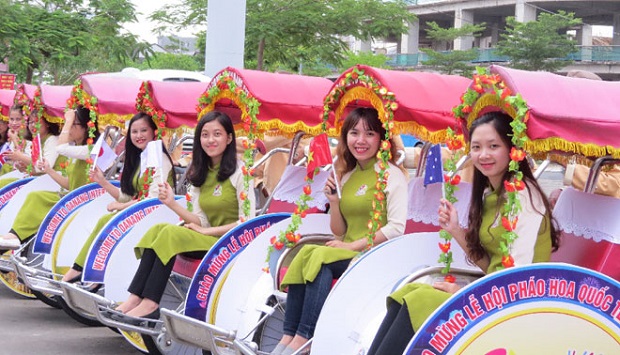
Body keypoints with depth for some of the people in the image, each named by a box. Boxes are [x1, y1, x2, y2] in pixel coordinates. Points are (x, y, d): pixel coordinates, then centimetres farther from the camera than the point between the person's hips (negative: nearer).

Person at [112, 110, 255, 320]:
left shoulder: (239, 171, -6)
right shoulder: (199, 174, 14)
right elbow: (201, 222, 8)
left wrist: (207, 230, -13)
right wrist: (172, 204, -6)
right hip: (208, 238, 7)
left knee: (171, 234, -25)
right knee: (158, 229, -17)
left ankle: (150, 303, -28)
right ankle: (135, 298, -25)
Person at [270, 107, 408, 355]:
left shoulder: (392, 175, -5)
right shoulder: (347, 175, 15)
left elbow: (396, 227, -14)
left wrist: (353, 246, -16)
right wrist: (334, 202, -1)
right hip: (348, 253, 6)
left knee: (319, 258, -29)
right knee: (308, 254, -24)